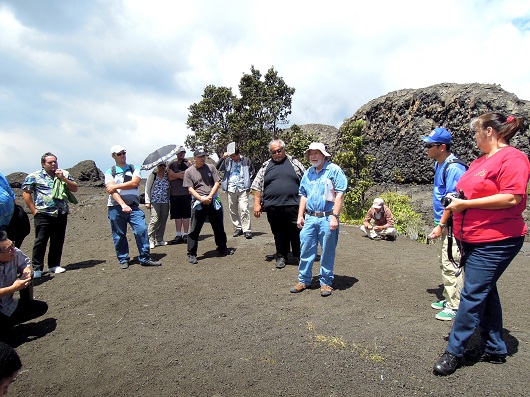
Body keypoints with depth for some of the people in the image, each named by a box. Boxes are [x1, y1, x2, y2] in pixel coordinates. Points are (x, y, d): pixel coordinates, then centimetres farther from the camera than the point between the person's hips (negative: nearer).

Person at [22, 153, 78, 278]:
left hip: (61, 214, 4)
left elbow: (74, 189, 6)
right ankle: (36, 268, 7)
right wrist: (34, 211, -5)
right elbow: (26, 193, 1)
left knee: (58, 241, 8)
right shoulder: (34, 176, 1)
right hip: (43, 215, -3)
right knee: (40, 241, -1)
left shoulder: (64, 174, 11)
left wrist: (63, 178, -8)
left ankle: (54, 265, 21)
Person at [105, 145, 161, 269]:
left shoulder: (134, 169, 11)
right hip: (116, 207, 0)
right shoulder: (110, 172, 7)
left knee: (142, 230, -10)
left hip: (133, 206, 1)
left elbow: (134, 183, -8)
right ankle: (123, 260, 21)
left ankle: (145, 258, -1)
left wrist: (116, 186, -9)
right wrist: (123, 205, -21)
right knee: (119, 235, 6)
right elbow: (112, 191, -7)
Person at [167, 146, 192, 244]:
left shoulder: (188, 164, 6)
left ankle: (185, 234, 7)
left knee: (186, 215, 0)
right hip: (174, 193, 2)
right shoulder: (172, 165, 12)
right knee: (177, 215, 4)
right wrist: (181, 174, -8)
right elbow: (170, 177, -2)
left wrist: (175, 174, -7)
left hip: (186, 193, -2)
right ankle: (178, 235, 11)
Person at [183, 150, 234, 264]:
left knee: (219, 227, 13)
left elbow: (217, 183, 2)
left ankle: (222, 249, 29)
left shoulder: (211, 168, 7)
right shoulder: (189, 171, 1)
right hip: (198, 203, -3)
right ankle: (191, 254, 7)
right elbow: (190, 189, -4)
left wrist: (209, 197, -10)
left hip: (213, 201, 3)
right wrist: (202, 199, -17)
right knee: (194, 229, -2)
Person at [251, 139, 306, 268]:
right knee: (279, 234, 11)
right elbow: (257, 186, 11)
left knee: (296, 233, 5)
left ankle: (298, 256, 23)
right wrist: (257, 204, 4)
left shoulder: (294, 163, 7)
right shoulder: (266, 166, 10)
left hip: (293, 206, -1)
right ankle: (281, 257, 26)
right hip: (273, 208, 2)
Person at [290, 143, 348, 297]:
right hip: (309, 218, 5)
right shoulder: (308, 173, 14)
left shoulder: (334, 170, -5)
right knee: (306, 250, 8)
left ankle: (326, 282, 20)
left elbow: (340, 195, -10)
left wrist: (334, 216, -16)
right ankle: (304, 280, 21)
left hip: (327, 218, -5)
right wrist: (300, 216, 12)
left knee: (327, 253, 6)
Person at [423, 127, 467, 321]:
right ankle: (448, 299, 31)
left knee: (451, 265, -4)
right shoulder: (439, 165, 12)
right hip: (443, 224, 10)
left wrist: (440, 225, -20)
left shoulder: (453, 168, -19)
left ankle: (455, 307, 7)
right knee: (444, 263, 18)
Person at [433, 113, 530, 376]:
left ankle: (454, 351, 6)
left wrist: (466, 204, -20)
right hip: (472, 239, 9)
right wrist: (456, 199, 9)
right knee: (485, 292, 16)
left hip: (495, 242, -9)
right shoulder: (479, 162, 15)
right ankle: (494, 349, 30)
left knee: (473, 294, -5)